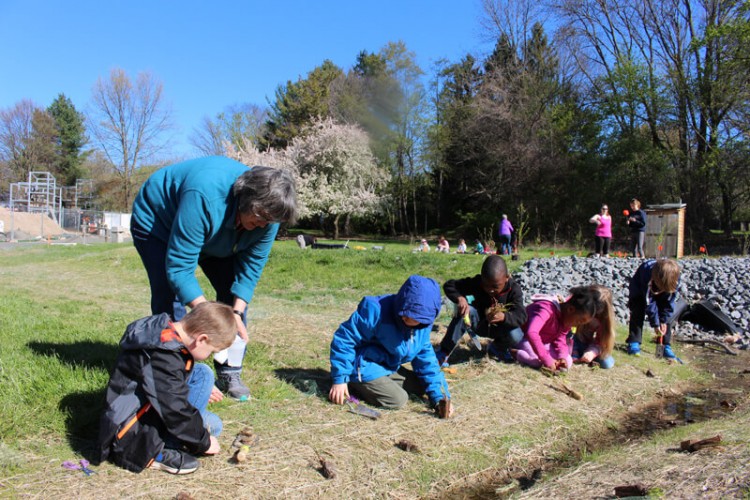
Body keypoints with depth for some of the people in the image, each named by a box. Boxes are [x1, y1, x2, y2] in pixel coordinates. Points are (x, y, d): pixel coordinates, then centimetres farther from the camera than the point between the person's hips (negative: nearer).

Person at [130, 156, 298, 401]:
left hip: (216, 237, 6)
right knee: (170, 298, -18)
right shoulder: (204, 197, -45)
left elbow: (252, 265, -17)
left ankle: (229, 374, 7)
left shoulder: (267, 211, -25)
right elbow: (179, 268, -41)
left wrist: (237, 313, -25)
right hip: (156, 222, -5)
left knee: (235, 292, -3)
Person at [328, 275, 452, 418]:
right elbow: (344, 338, -23)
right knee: (398, 400, -21)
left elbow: (426, 359, 5)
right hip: (364, 369, -8)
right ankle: (352, 384, -4)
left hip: (389, 369, 8)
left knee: (420, 386, 10)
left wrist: (439, 395, -4)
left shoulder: (424, 324, -6)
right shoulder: (377, 310, -29)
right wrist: (340, 379, -22)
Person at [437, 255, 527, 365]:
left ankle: (497, 348, 7)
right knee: (467, 310, -32)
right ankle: (443, 352, -27)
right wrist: (460, 298, -43)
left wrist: (504, 316, -56)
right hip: (480, 323, 0)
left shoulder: (514, 289, -24)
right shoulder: (476, 283, -23)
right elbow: (449, 285, -22)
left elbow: (521, 316, -34)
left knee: (516, 337, -33)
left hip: (501, 328, 0)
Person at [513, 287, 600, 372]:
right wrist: (547, 360, -47)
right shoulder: (547, 309, -35)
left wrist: (563, 357, -27)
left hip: (543, 342, 9)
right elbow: (531, 333, -49)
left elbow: (560, 339, -6)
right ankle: (514, 353, -8)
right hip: (524, 338, -9)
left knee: (568, 362, -9)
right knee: (538, 361, -34)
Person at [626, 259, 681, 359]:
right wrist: (655, 323, -28)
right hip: (640, 292, -3)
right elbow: (649, 302, -33)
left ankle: (666, 346, 0)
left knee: (667, 315, -8)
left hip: (662, 296, 3)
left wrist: (664, 321, -21)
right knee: (638, 313, -18)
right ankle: (633, 343, -11)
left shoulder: (674, 277, -34)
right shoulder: (647, 275, -42)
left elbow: (670, 301, -21)